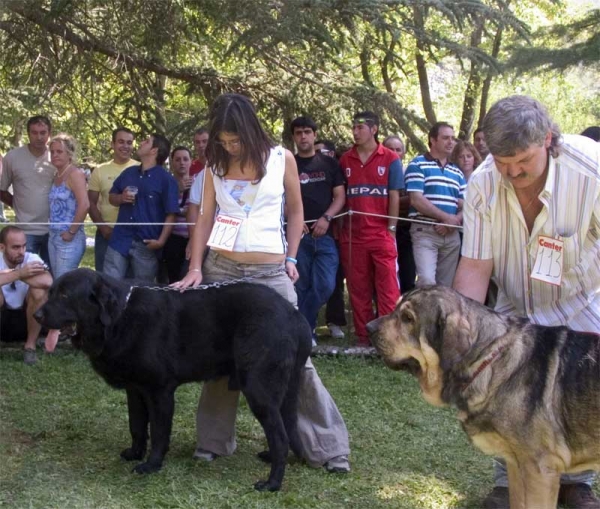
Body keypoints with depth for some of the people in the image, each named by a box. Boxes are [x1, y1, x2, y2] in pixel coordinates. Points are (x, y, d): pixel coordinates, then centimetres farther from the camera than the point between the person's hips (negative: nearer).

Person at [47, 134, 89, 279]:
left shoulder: (75, 174, -12)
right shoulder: (57, 176, 13)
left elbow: (84, 205, -22)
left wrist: (71, 232, -18)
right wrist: (53, 234, 11)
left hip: (69, 239, -9)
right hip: (53, 237, 9)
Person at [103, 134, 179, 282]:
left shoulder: (166, 179, -7)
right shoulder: (128, 172, 11)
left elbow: (171, 214, -10)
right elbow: (111, 197, 20)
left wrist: (161, 241, -18)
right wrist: (121, 198, -4)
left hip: (147, 245, -4)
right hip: (120, 240, 4)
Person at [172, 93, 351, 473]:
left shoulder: (282, 159, 0)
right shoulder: (216, 165, 6)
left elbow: (295, 212, 9)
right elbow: (205, 218, 7)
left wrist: (292, 259, 2)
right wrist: (195, 268, -3)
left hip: (271, 272, -2)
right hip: (220, 268, 2)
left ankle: (327, 446, 5)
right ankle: (214, 441, 20)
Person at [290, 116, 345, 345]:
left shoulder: (329, 164, 11)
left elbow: (340, 196, 7)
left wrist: (326, 218, -10)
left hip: (325, 234, 1)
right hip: (298, 234, -1)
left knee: (325, 285, -9)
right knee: (301, 287, 0)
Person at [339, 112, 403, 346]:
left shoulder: (390, 159, 2)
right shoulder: (345, 160, 10)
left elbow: (394, 196, 1)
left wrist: (391, 229, -5)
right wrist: (337, 226, 5)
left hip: (381, 233, -3)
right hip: (352, 235, 3)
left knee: (388, 287, -6)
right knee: (358, 289, 6)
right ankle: (363, 336, 13)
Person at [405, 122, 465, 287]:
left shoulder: (457, 172, 18)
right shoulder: (417, 165, -1)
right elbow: (416, 200, -12)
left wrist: (455, 221, -9)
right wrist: (446, 217, -12)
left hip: (452, 235, 6)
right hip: (425, 232, -6)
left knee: (446, 285, 6)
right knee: (427, 280, -21)